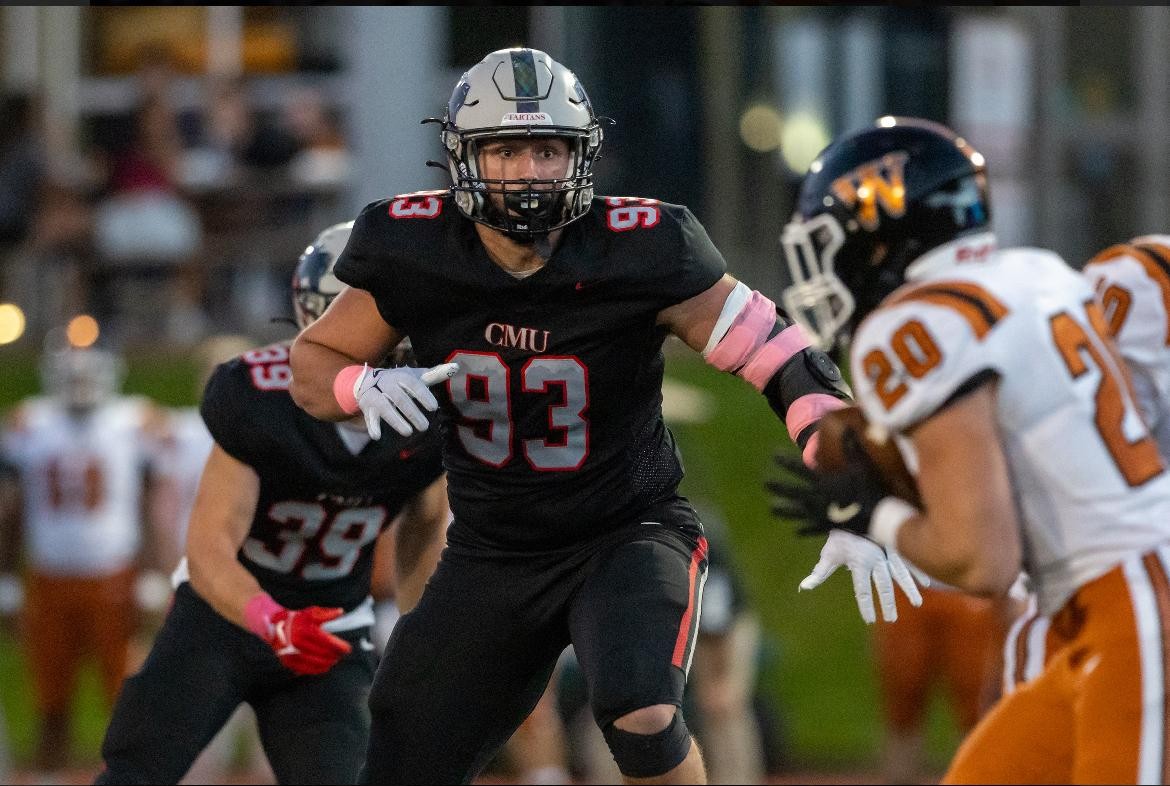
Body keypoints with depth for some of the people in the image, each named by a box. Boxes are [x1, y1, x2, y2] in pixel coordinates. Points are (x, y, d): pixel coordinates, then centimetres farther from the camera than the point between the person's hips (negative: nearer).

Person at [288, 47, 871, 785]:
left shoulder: (638, 255, -21)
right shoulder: (416, 257, -12)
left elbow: (787, 360, -17)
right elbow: (313, 362, 3)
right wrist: (364, 388, -21)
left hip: (626, 535, -3)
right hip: (492, 552, 3)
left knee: (643, 717, -32)